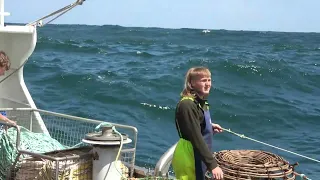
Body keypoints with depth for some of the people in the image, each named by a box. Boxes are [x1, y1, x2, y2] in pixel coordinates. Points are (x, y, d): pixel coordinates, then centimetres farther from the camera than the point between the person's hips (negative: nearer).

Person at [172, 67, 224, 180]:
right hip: (188, 157, -10)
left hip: (198, 157, 10)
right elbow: (196, 138, -25)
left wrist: (210, 128, 7)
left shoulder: (200, 102, 9)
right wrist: (212, 164, -26)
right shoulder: (187, 105, -21)